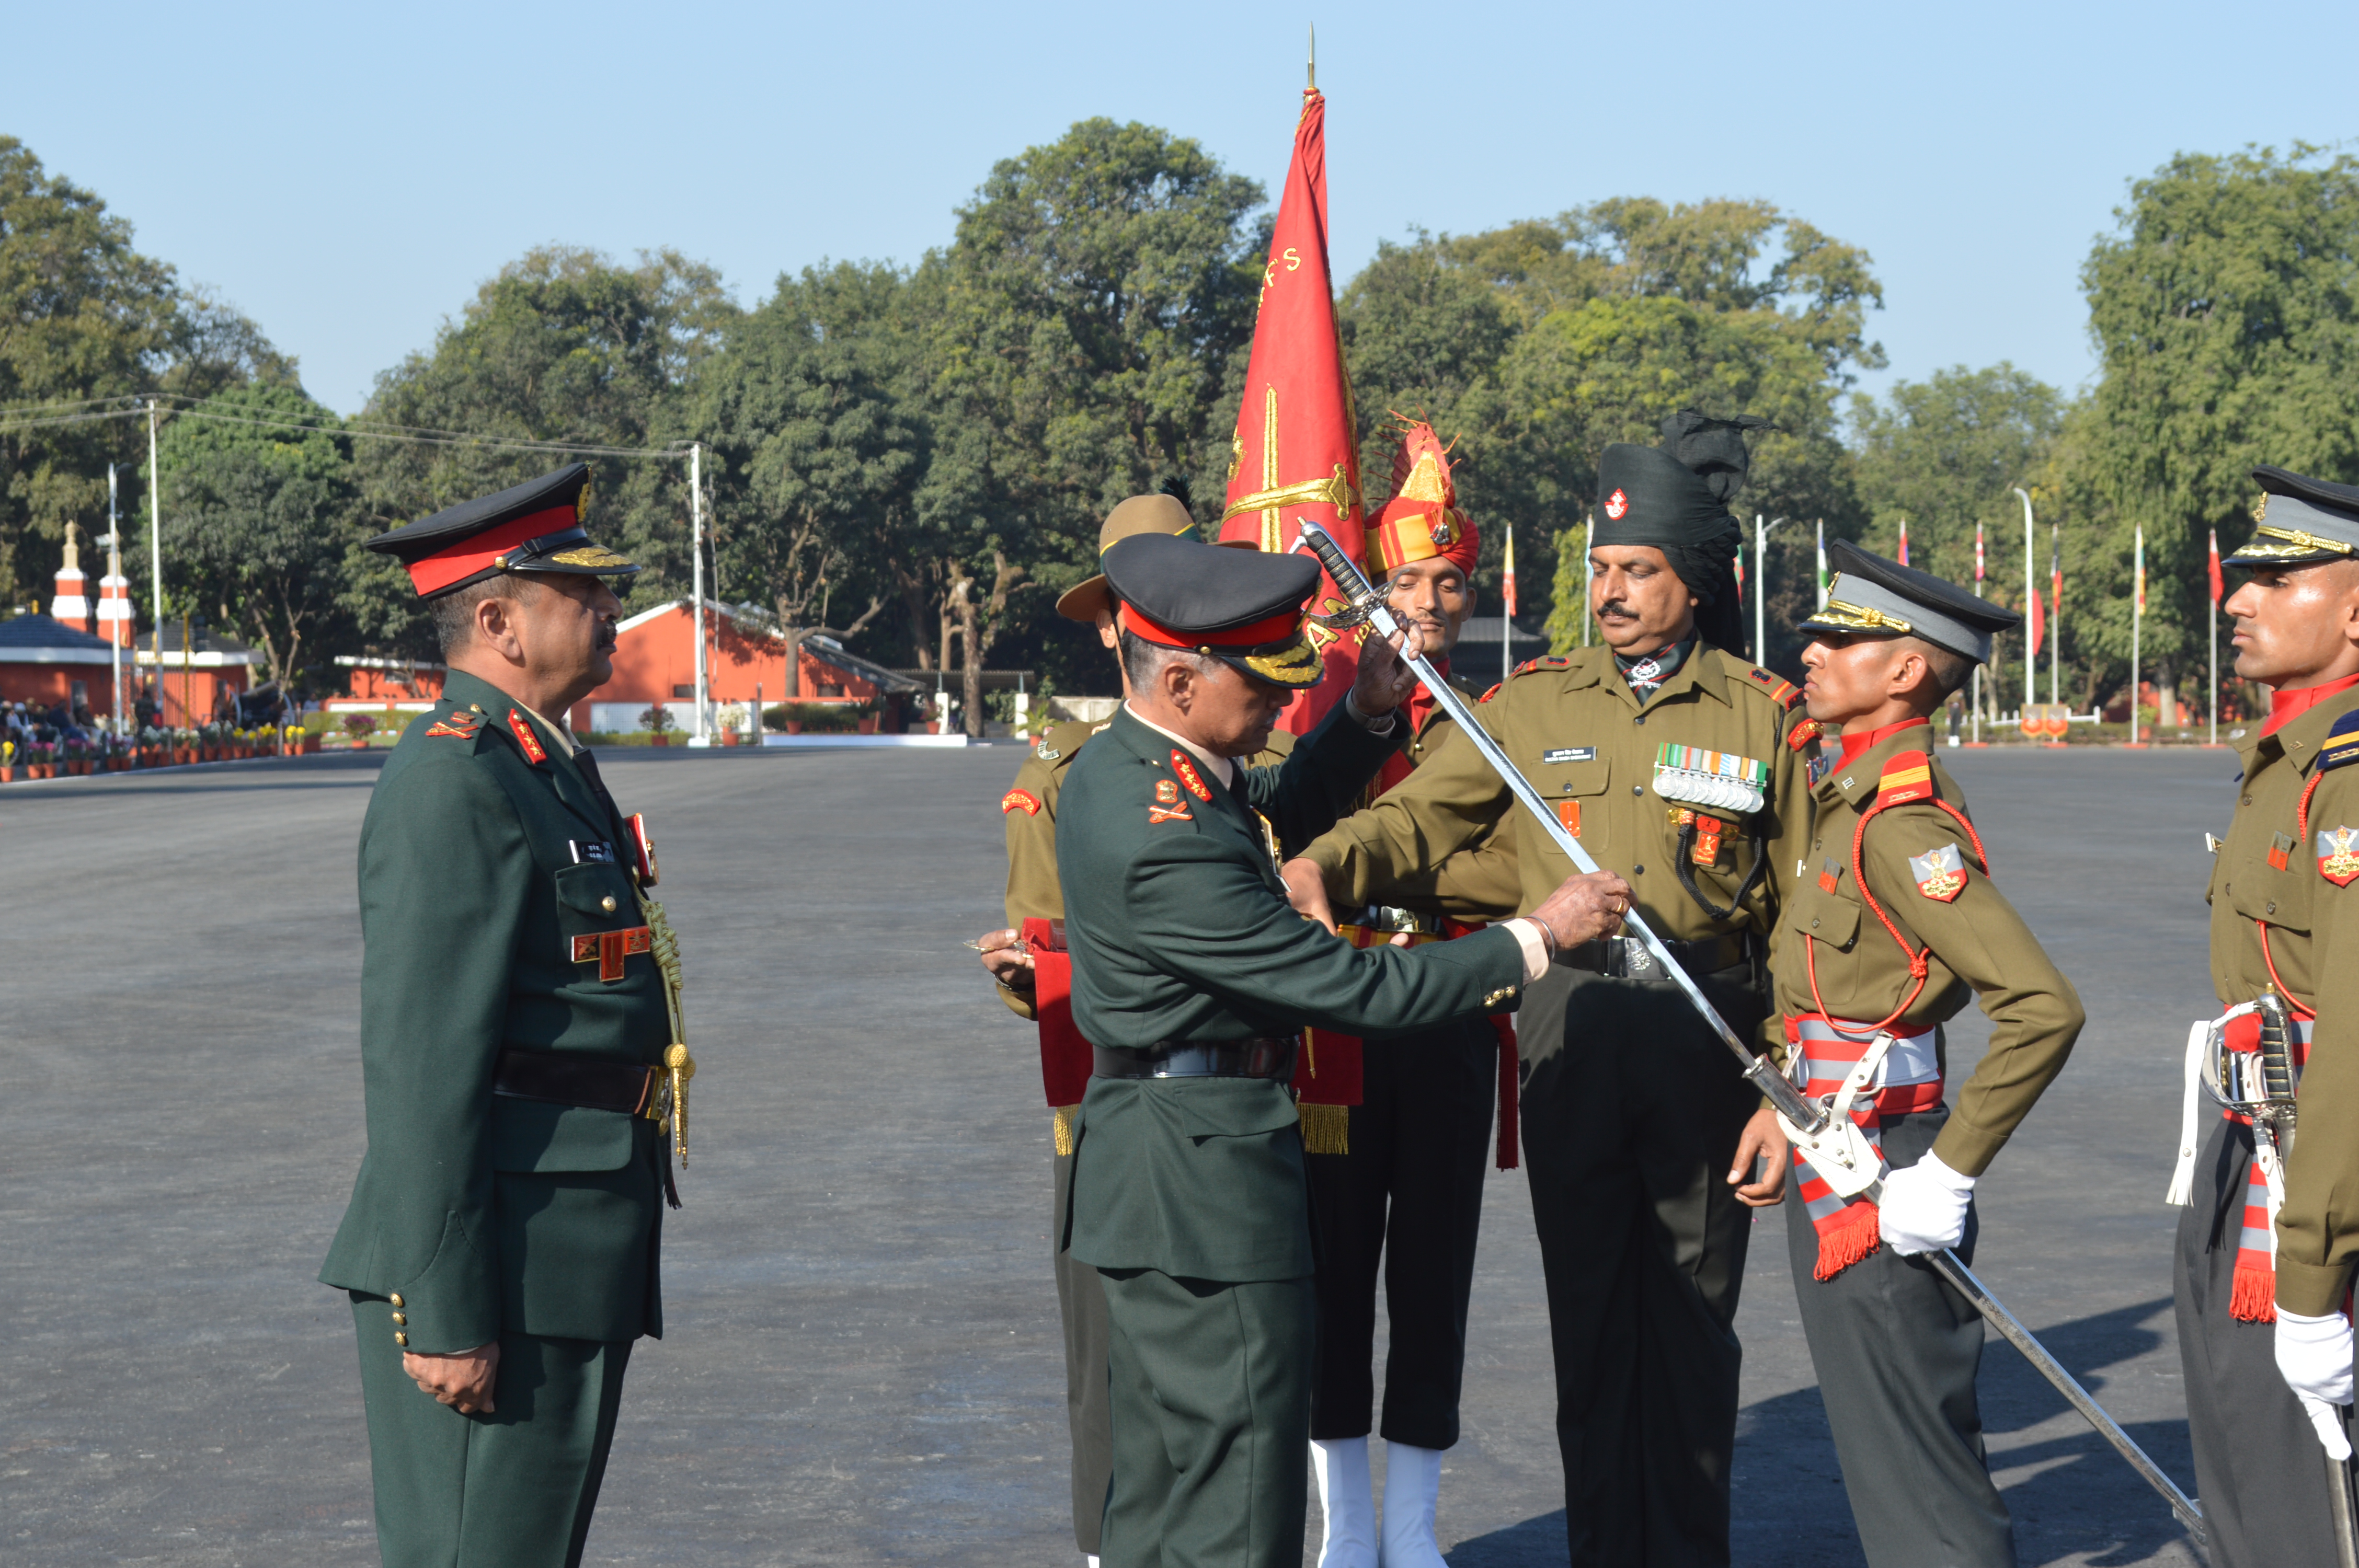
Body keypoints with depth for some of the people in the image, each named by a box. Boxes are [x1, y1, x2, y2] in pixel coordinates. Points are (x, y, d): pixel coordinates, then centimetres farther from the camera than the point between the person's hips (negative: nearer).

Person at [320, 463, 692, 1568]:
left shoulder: (546, 769, 17)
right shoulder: (453, 783, -16)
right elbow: (419, 1062, -21)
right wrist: (444, 1312, -23)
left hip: (570, 1264, 10)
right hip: (499, 1271, -10)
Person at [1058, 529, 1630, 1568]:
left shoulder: (1119, 761, 5)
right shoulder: (1165, 839, -26)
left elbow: (1277, 815, 26)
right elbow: (1348, 990, -24)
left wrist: (1366, 714, 10)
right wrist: (1535, 939, -17)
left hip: (1148, 1165, 11)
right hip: (1204, 1178, -11)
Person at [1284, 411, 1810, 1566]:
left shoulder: (1765, 715, -1)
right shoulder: (1539, 702, 5)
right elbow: (1420, 814, -2)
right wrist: (1322, 867, -24)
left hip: (1708, 1044, -1)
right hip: (1572, 1038, 2)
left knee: (1694, 1327, 7)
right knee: (1589, 1317, 8)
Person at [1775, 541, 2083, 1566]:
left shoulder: (1901, 825, -21)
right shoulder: (1852, 797, 9)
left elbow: (2044, 1010, -28)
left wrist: (1951, 1174, -24)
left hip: (1875, 1169, -10)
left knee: (1909, 1452, -3)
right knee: (1884, 1440, 19)